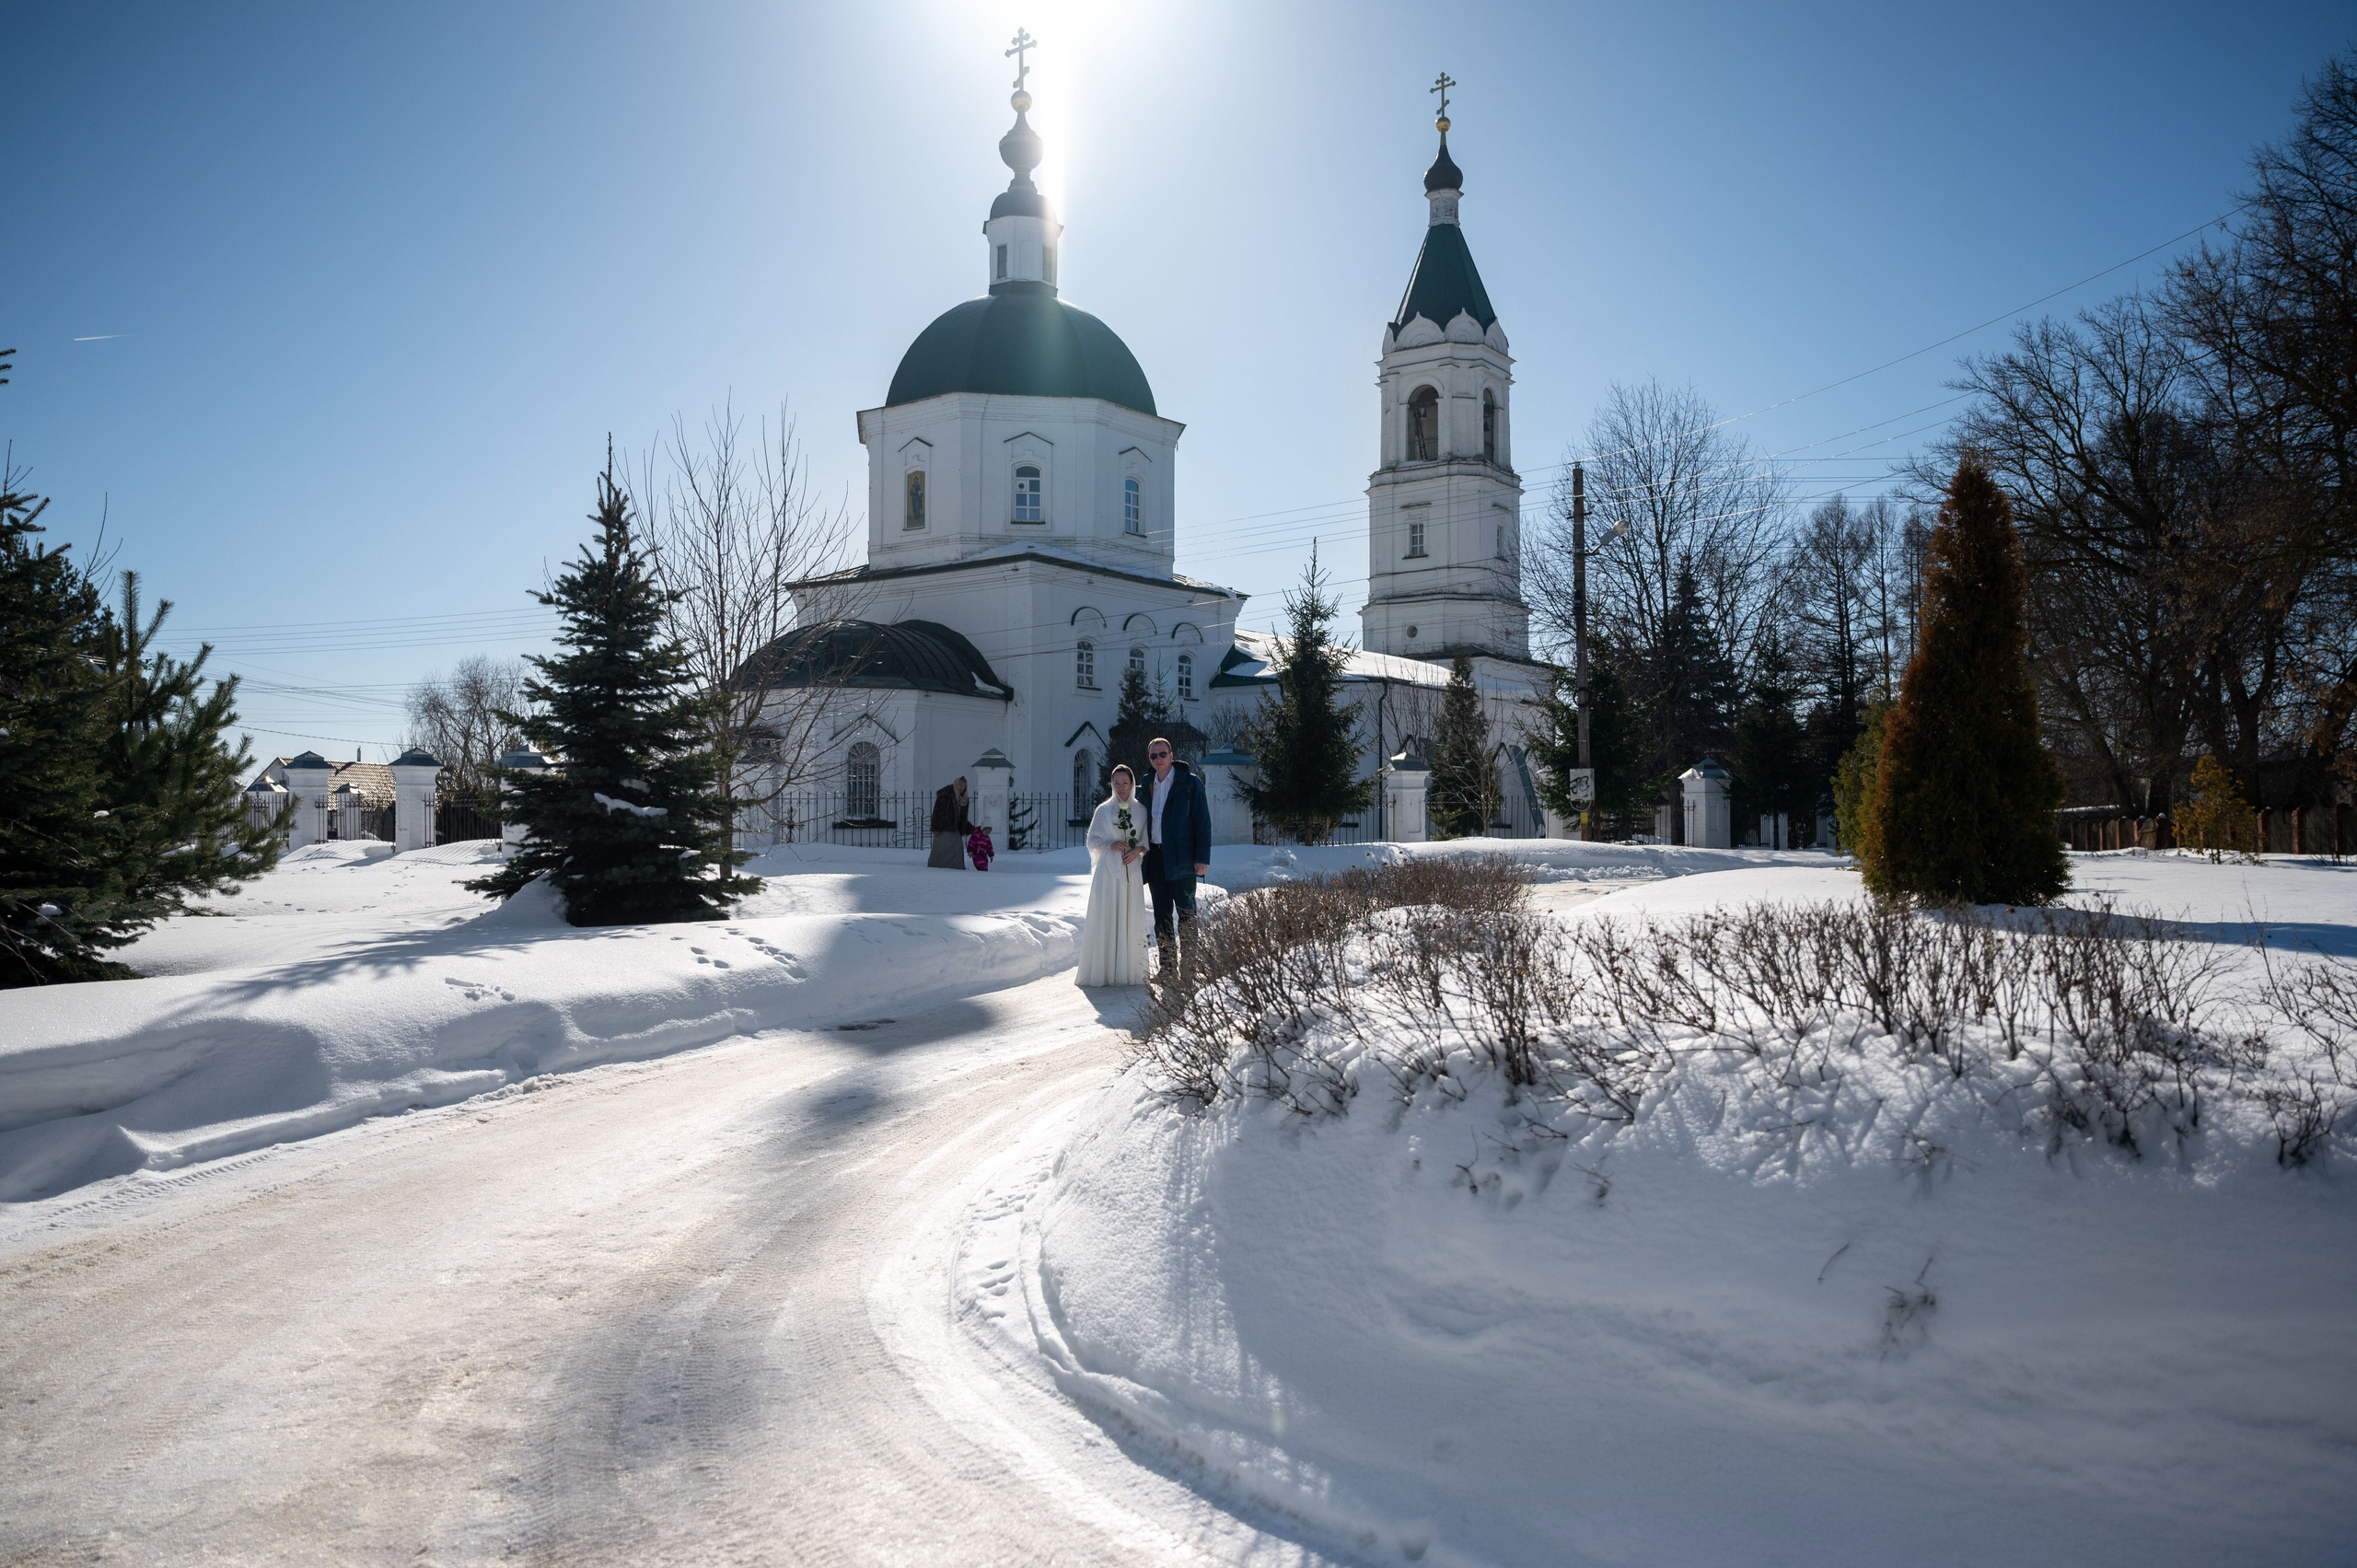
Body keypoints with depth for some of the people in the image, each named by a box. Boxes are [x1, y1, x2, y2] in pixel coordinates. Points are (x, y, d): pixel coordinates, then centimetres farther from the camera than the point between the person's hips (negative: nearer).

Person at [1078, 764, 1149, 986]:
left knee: (1130, 918, -1)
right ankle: (1103, 971, -5)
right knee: (1106, 918, -6)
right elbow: (1092, 840, 7)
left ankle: (1129, 970, 3)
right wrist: (1111, 845, -10)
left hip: (1132, 871, 1)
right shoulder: (1103, 810, 6)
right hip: (1108, 870, -1)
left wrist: (1138, 850, -9)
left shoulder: (1141, 810, 9)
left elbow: (1148, 840, 10)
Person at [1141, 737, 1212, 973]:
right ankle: (1167, 965, 16)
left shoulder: (1190, 783, -3)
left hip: (1181, 857, -5)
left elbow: (1202, 821, -6)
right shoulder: (1147, 785, 13)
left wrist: (1202, 857, -13)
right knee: (1162, 914, 9)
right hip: (1155, 856, 5)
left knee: (1185, 912, -3)